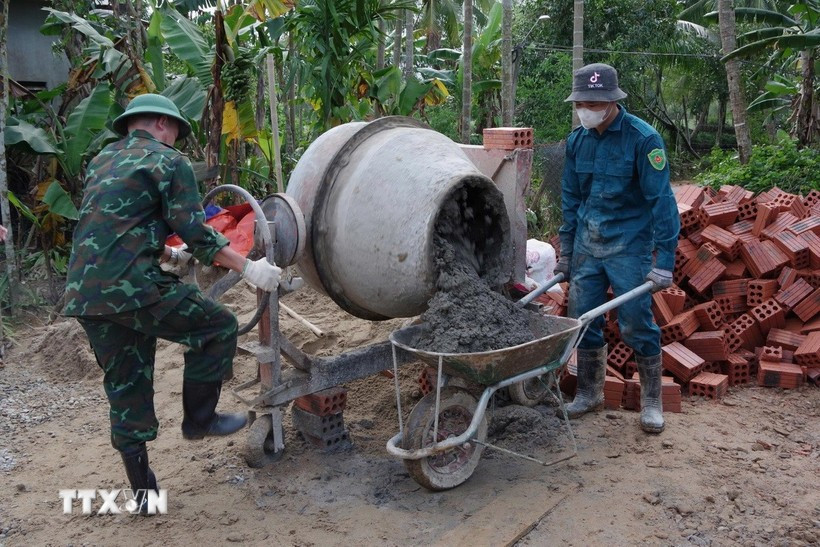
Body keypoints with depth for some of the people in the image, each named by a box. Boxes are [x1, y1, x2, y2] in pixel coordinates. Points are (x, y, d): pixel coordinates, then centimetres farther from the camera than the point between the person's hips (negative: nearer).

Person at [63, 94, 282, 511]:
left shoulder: (100, 162, 23)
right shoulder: (169, 162, 1)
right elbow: (195, 233, -9)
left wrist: (167, 253, 42)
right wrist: (247, 267, -5)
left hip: (84, 297, 8)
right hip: (135, 289, -8)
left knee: (126, 394, 16)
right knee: (218, 327, 11)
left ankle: (143, 491, 25)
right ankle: (198, 418, 17)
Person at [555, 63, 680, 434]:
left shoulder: (643, 139, -13)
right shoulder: (576, 141, 4)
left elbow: (662, 201, -15)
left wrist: (664, 260, -18)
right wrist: (566, 252, 14)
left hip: (629, 246, -5)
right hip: (587, 244, 5)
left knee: (637, 325, -1)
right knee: (582, 320, 7)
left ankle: (651, 402, 16)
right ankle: (589, 393, 25)